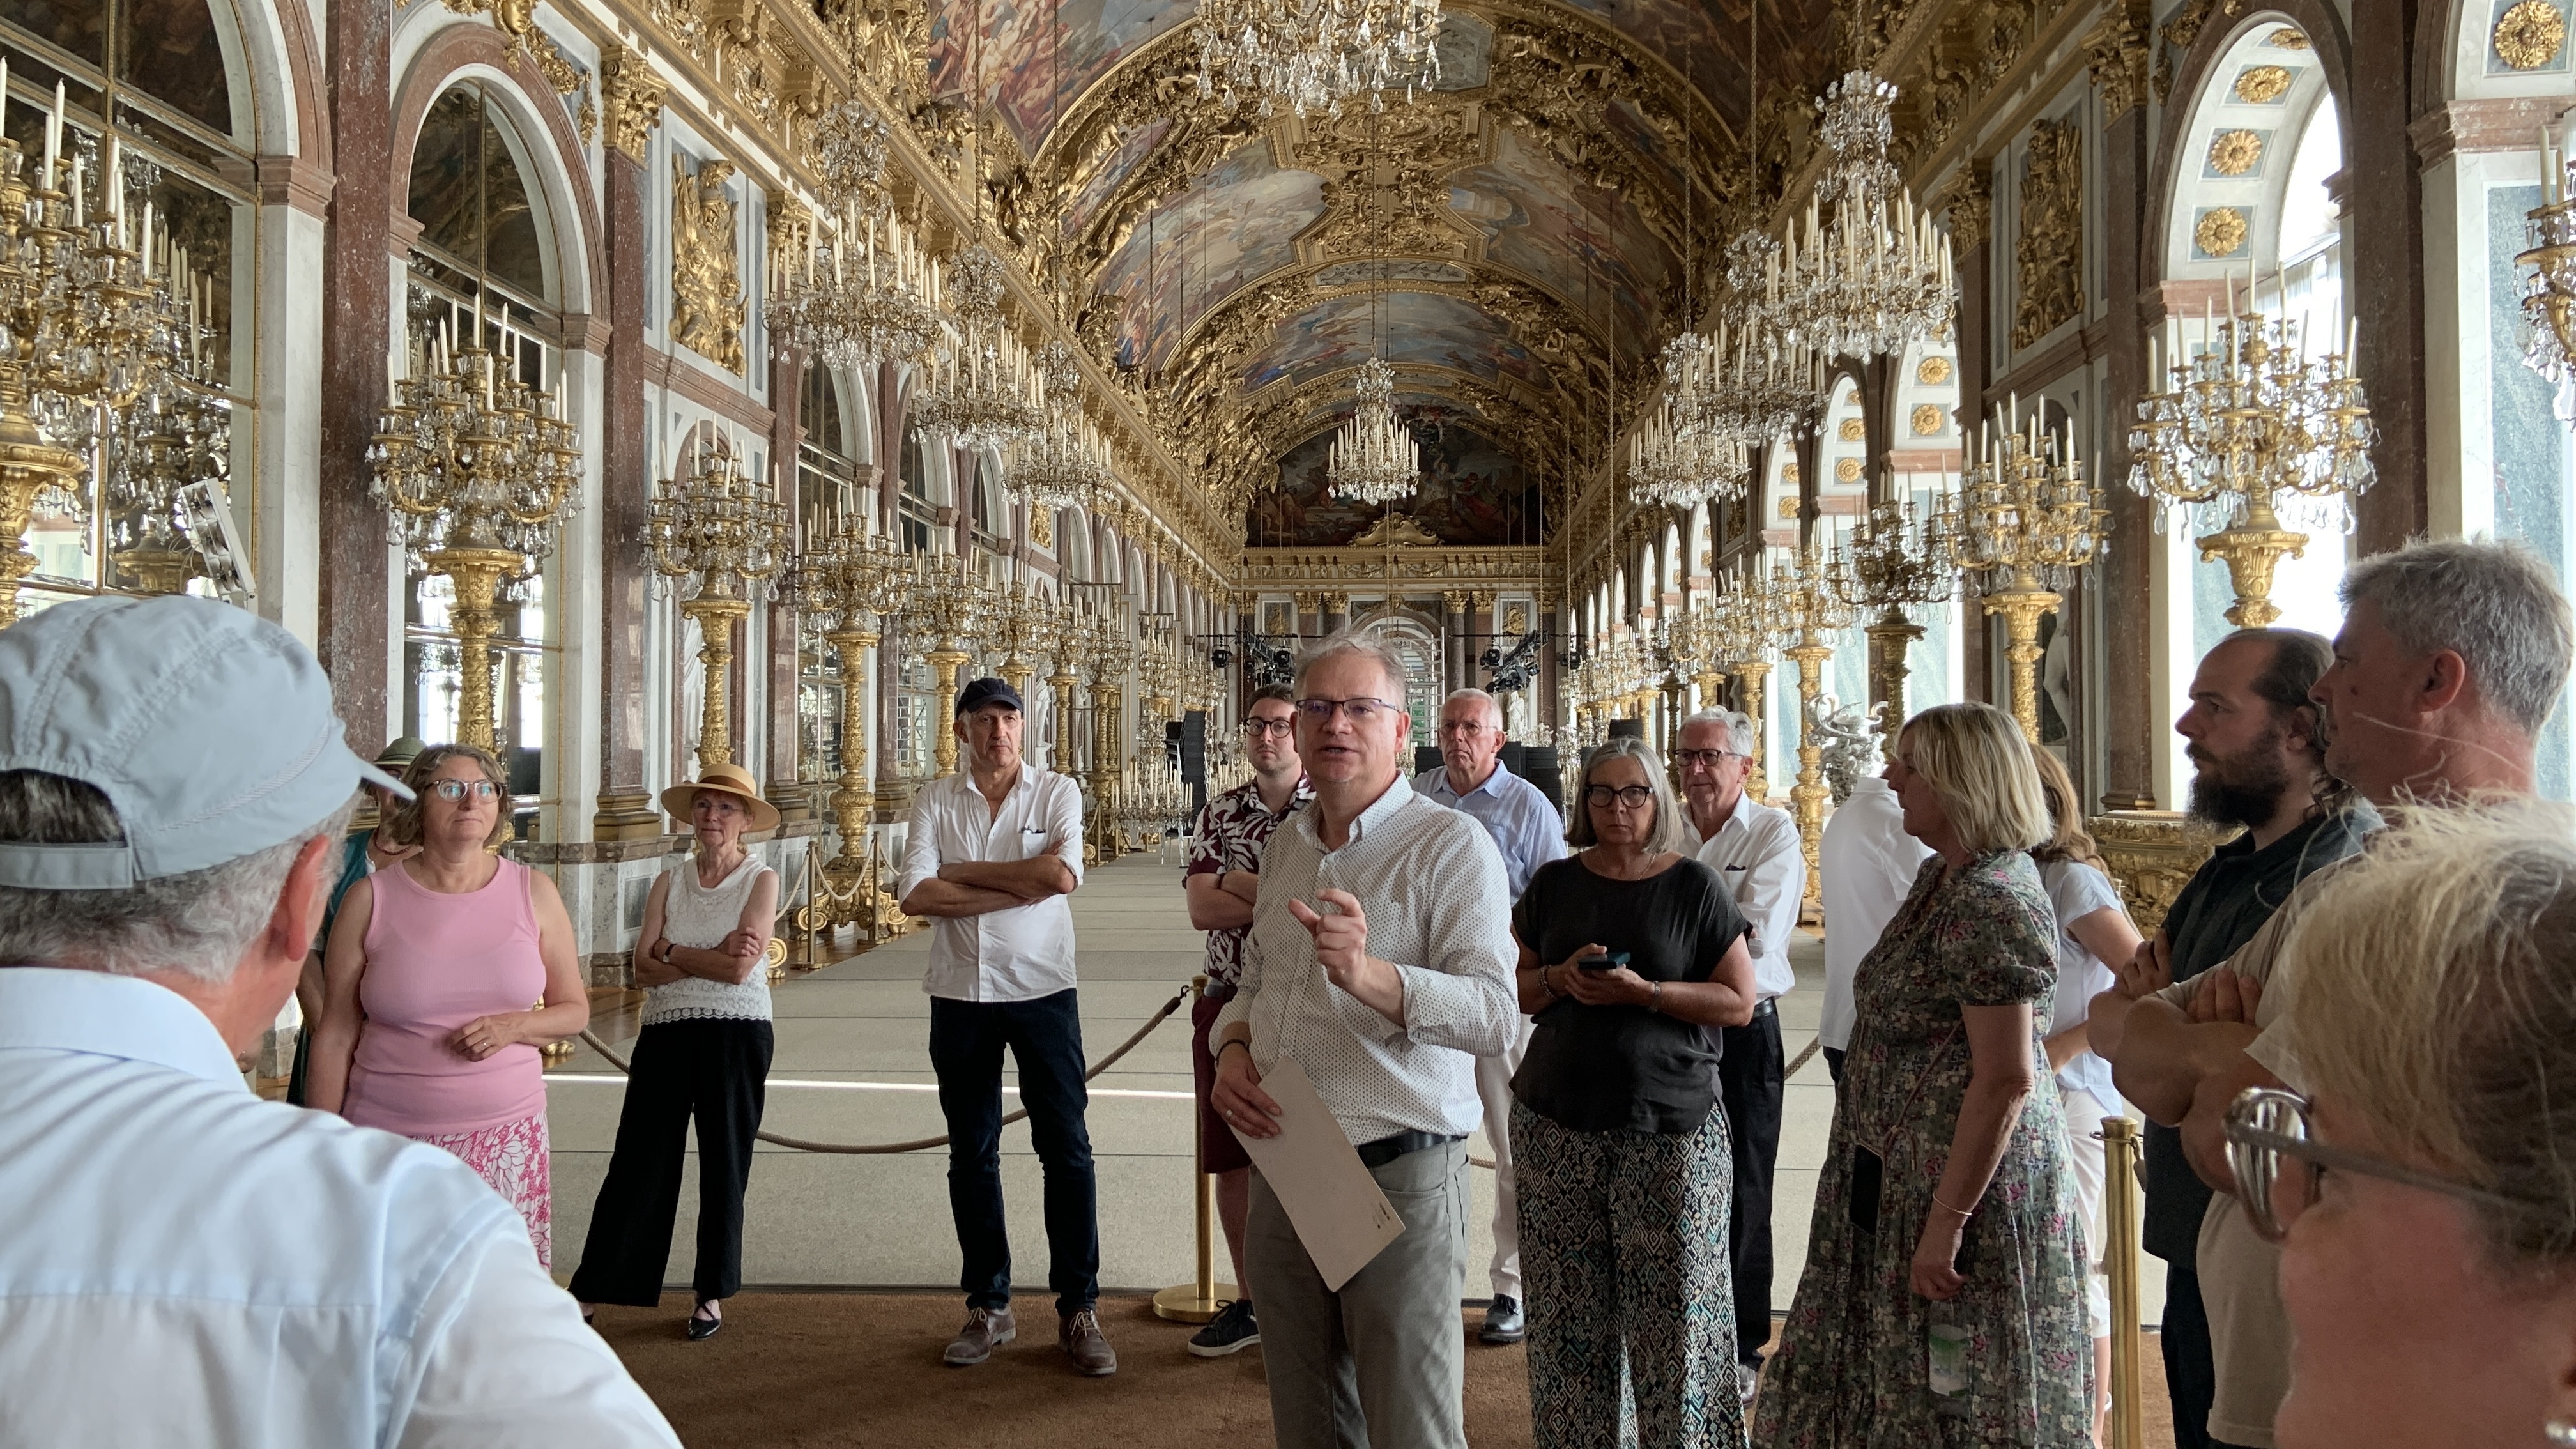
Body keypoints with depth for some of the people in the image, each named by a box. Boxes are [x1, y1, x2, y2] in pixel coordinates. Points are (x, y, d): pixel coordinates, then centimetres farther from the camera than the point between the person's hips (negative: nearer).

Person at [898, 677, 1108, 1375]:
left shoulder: (1056, 791, 1)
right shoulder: (935, 800, 4)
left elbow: (1062, 875, -17)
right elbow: (917, 895, -10)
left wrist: (966, 871, -10)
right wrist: (1019, 887, -14)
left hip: (1043, 990, -1)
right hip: (960, 995, 2)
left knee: (1066, 1148, 1)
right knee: (972, 1154, 10)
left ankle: (1078, 1310, 11)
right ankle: (989, 1308, 23)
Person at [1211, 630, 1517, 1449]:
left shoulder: (1451, 845, -11)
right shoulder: (1285, 849, 11)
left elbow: (1496, 1014, -22)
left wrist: (1368, 975, -37)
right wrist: (1232, 1051, 1)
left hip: (1399, 1175, -6)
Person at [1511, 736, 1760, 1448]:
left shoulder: (1694, 886, 1)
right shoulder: (1554, 884, 10)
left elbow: (1739, 1001, -2)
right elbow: (1513, 990, 13)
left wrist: (1644, 991, -14)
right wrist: (1561, 977, -9)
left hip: (1670, 1127, -2)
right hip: (1557, 1124, 2)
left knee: (1674, 1309, -1)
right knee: (1570, 1310, 5)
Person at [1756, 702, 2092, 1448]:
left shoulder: (1992, 901, -22)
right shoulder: (1943, 876, 9)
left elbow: (2005, 1082, -25)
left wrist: (1947, 1222, -24)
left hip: (1970, 1176, -9)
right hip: (1896, 1174, 9)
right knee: (1905, 1377, 19)